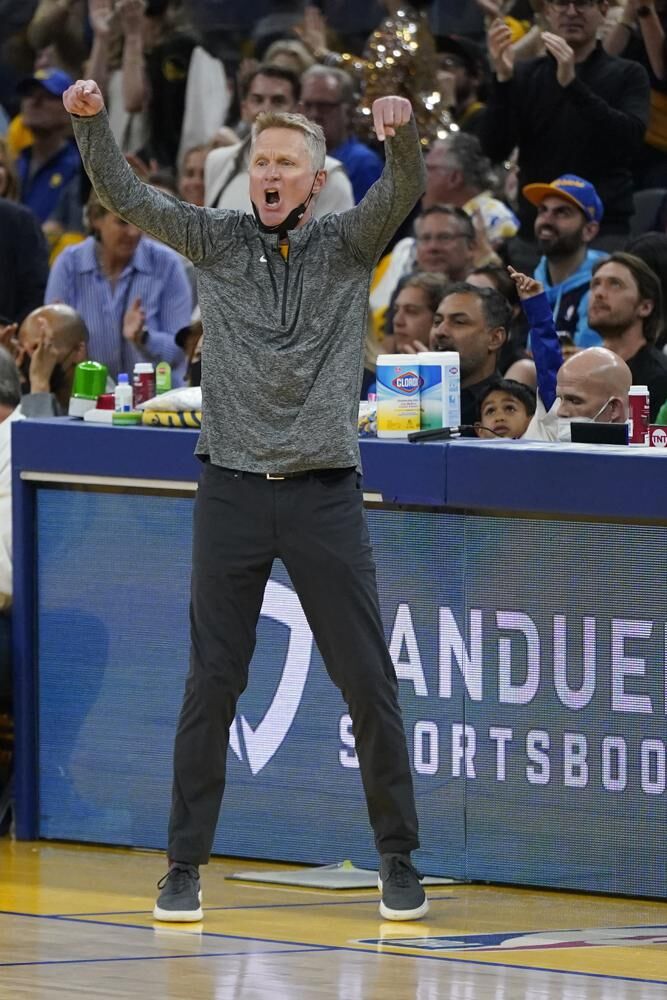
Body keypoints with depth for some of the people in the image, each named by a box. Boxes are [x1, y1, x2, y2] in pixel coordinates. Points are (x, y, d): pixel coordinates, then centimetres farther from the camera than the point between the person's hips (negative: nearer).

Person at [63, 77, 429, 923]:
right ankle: (185, 864, 9)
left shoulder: (346, 246, 3)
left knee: (369, 685, 2)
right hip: (233, 491, 1)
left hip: (324, 495, 0)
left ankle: (398, 860, 13)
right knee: (211, 686, 2)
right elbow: (127, 198, -3)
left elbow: (401, 193, -14)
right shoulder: (217, 242, 6)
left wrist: (403, 135, -36)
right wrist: (90, 124, -21)